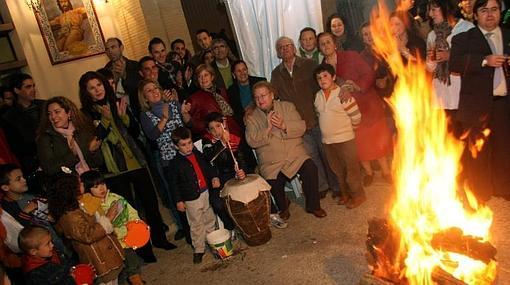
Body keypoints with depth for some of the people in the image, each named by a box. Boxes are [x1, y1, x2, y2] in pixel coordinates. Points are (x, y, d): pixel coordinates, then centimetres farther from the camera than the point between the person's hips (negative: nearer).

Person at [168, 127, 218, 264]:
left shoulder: (198, 154, 4)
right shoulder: (175, 163, -9)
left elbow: (208, 167, 15)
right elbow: (173, 183, -7)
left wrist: (214, 177, -4)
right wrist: (178, 200, -8)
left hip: (207, 193, 5)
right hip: (191, 199, -5)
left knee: (210, 219, 19)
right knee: (196, 225, 6)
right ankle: (198, 249, 21)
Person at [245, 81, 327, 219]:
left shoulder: (288, 106, 9)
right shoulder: (252, 118, 6)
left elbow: (301, 127, -2)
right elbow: (252, 141, -8)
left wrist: (284, 126, -18)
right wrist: (268, 128, -18)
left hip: (296, 154, 1)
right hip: (271, 163, -1)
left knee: (311, 169, -24)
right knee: (274, 185, -21)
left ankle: (313, 205, 1)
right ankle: (283, 207, 15)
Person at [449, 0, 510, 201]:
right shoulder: (463, 39, 2)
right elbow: (454, 63, -14)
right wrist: (485, 60, -22)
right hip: (478, 105, -3)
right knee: (477, 152, 5)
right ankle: (479, 193, 20)